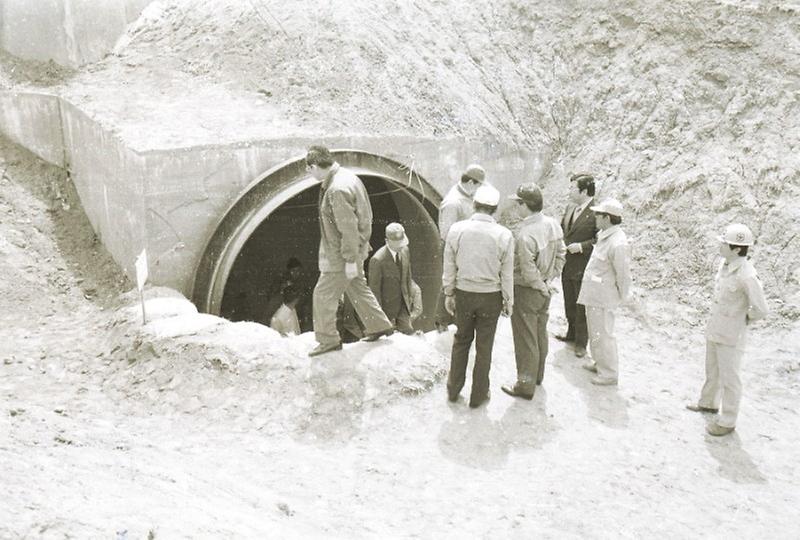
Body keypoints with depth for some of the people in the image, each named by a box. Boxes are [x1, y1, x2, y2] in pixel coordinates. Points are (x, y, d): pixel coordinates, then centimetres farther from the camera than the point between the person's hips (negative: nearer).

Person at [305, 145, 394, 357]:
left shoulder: (337, 190, -27)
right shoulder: (345, 176, 6)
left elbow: (348, 227, -27)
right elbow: (364, 217, 15)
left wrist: (350, 260, -22)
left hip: (340, 257, -10)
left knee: (323, 295, 2)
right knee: (357, 288, 23)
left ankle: (328, 339, 15)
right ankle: (379, 326, 36)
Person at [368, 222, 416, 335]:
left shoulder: (405, 250, -4)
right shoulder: (377, 260, -25)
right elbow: (374, 288, -17)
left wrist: (409, 297, 14)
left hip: (403, 304, 6)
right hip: (386, 305, -5)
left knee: (408, 332, 4)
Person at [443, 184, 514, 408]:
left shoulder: (457, 230, -9)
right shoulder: (504, 235, -12)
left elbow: (449, 267, -2)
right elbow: (507, 274, -5)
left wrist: (449, 294, 11)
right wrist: (508, 301, 8)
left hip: (463, 293, 1)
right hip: (491, 297, -1)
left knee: (461, 340, 20)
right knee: (484, 346, 13)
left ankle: (454, 389, 31)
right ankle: (478, 394, 26)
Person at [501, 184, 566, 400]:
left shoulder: (525, 235, -29)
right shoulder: (552, 224, -3)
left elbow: (528, 271, -26)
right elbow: (561, 254, 7)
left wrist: (542, 286, -10)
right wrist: (549, 279, 10)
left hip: (526, 291, -8)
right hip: (543, 289, 8)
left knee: (525, 339, 5)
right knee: (540, 333, 23)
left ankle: (526, 386, 17)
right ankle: (537, 374, 40)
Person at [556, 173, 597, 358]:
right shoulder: (570, 207, 6)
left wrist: (581, 246, -23)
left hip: (583, 269, -7)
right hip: (567, 265, 7)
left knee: (582, 307, 7)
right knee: (569, 304, 22)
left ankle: (581, 342, 23)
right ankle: (572, 333, 42)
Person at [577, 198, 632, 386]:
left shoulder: (618, 244, -26)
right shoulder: (604, 235, 4)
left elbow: (623, 274, -19)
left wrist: (624, 297, -9)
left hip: (602, 297, -10)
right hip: (593, 293, 10)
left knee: (601, 334, 1)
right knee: (595, 330, 22)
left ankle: (609, 373, 15)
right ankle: (599, 363, 40)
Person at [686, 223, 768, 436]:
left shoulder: (746, 275, -29)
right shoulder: (725, 264, -2)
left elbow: (761, 309, -24)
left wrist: (742, 320, -7)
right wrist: (721, 314, 14)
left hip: (731, 335, -9)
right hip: (715, 328, 9)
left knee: (729, 377, 6)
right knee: (712, 369, 26)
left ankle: (727, 421, 21)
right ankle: (709, 403, 47)